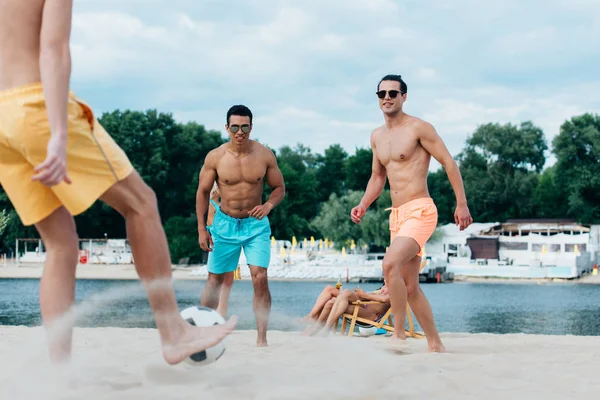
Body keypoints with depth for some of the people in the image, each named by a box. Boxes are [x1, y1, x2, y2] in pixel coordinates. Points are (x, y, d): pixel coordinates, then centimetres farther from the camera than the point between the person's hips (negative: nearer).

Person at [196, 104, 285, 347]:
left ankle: (261, 339, -9)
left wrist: (268, 205, -18)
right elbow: (203, 192, 1)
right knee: (214, 279, 8)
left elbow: (280, 188, 3)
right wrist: (201, 229, -3)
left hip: (256, 224, -1)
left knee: (260, 279, -14)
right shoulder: (215, 157, -8)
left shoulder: (265, 155, -7)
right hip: (225, 224, 1)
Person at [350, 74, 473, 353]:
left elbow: (448, 162, -7)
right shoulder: (377, 137, 14)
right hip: (396, 215, 8)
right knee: (409, 286, 10)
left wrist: (462, 204, -11)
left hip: (420, 211, -8)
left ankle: (399, 335, -20)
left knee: (390, 263, -28)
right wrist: (363, 205, 7)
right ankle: (435, 345, 20)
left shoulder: (418, 128, -7)